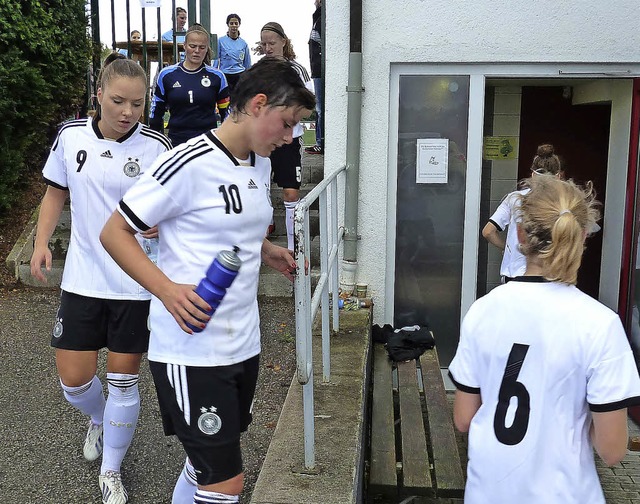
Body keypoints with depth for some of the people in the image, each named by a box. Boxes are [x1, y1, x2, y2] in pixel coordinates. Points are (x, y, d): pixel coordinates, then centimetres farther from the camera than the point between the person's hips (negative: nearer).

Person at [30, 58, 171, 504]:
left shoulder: (156, 146, -10)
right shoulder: (70, 136, -1)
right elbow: (56, 193, 12)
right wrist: (42, 242, 1)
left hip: (137, 284, -2)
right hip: (83, 280, 3)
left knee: (123, 382, 7)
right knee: (74, 379, 7)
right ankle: (99, 420, 45)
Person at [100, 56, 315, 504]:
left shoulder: (261, 164, 9)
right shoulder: (189, 164, -16)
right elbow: (114, 232, -12)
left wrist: (264, 250, 6)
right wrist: (168, 290, -25)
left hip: (243, 343, 8)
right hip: (190, 348, -8)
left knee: (208, 464, 18)